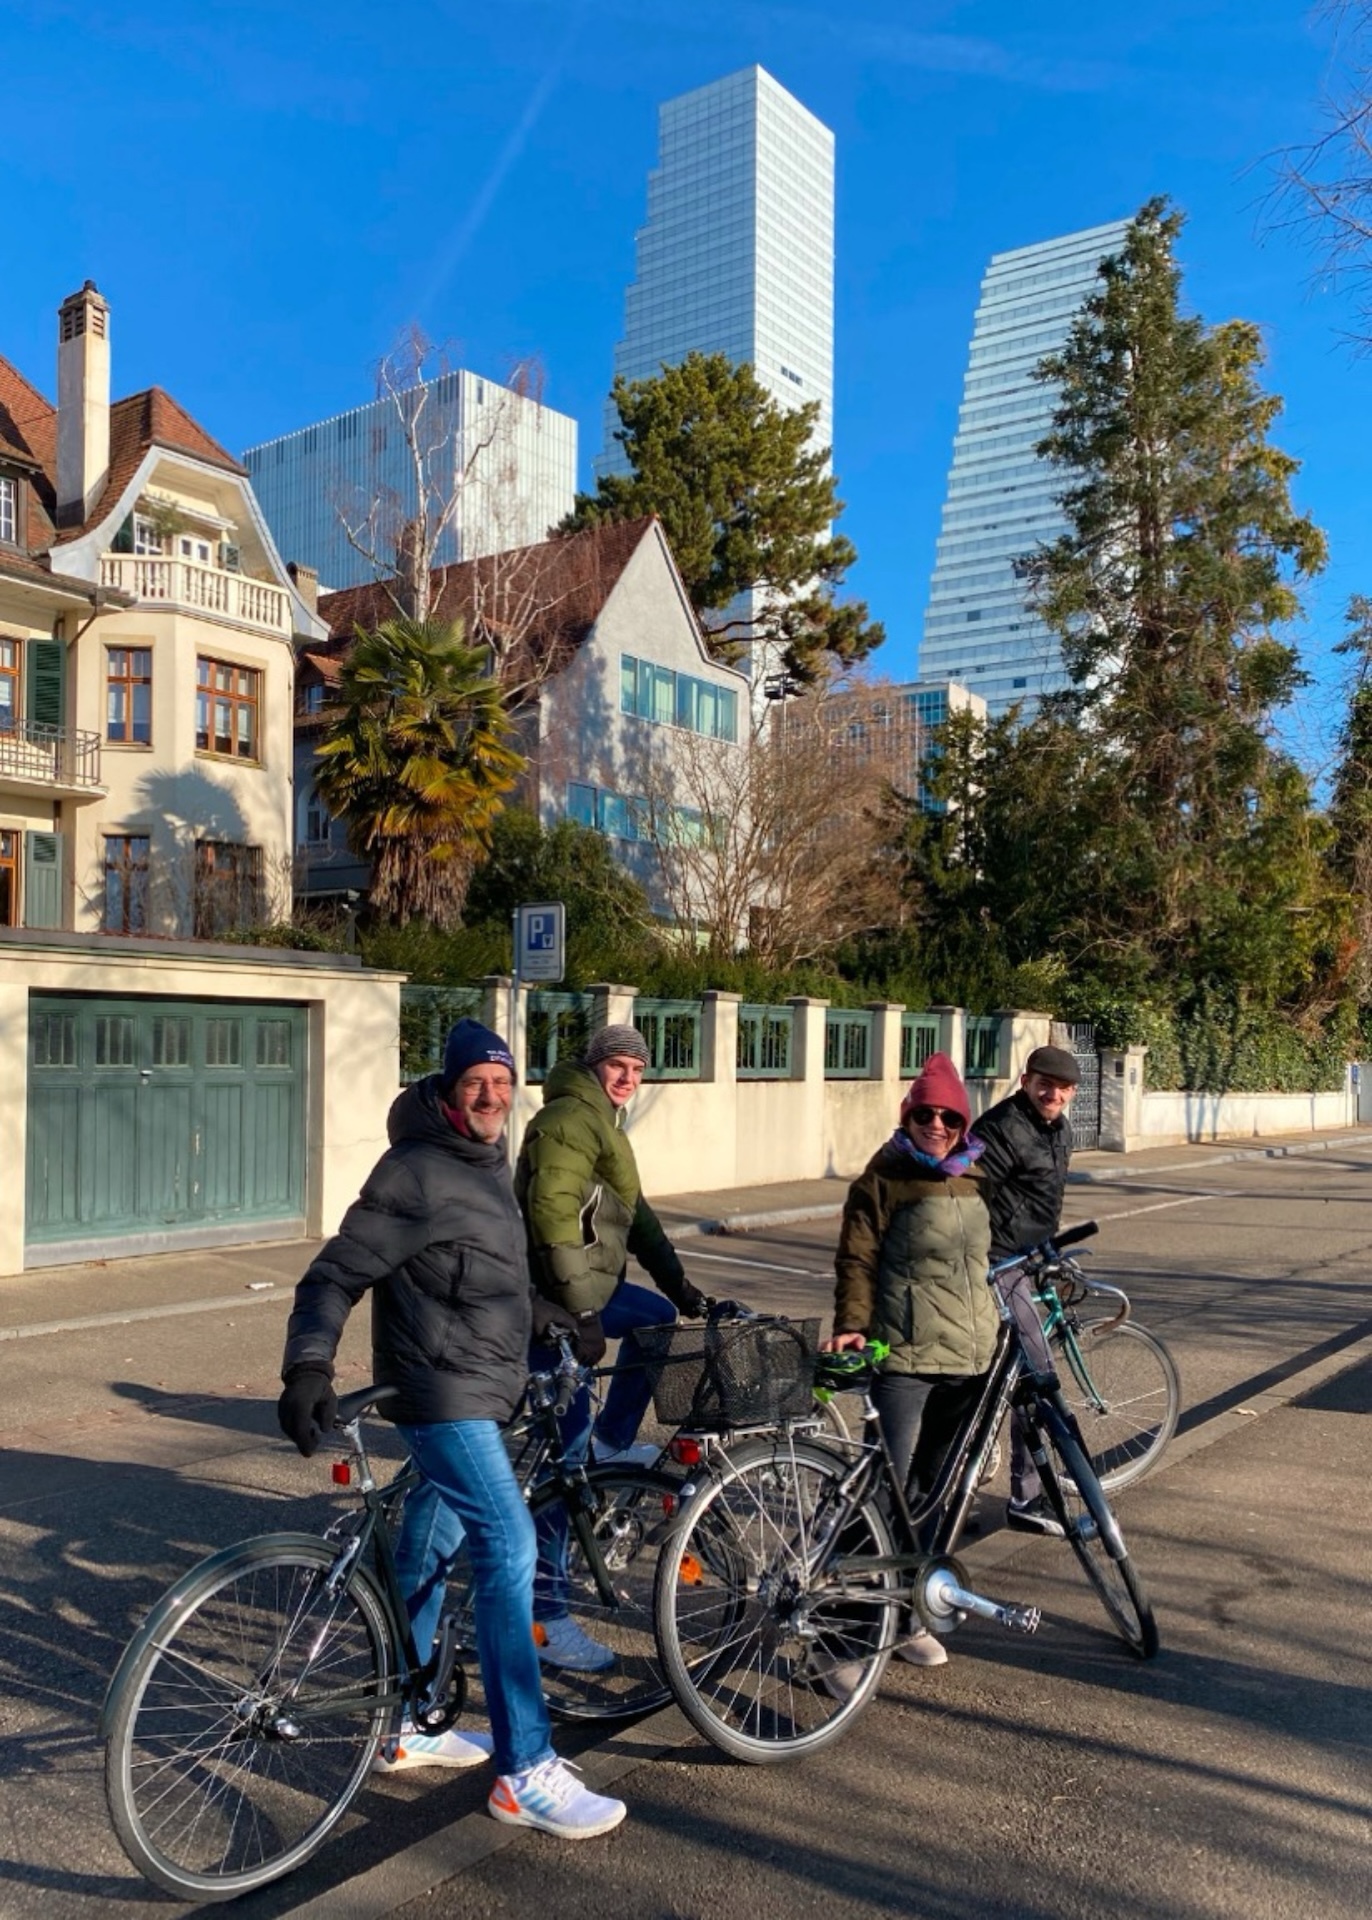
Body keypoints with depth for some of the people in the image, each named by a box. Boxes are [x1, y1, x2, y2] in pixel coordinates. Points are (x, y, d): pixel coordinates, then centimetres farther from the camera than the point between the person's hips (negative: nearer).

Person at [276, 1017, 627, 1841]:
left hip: (480, 1389, 9)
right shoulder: (417, 1172, -17)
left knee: (428, 1553, 18)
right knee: (509, 1546, -14)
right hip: (444, 1393, -9)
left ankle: (402, 1725, 33)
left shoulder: (488, 1162, 10)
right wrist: (309, 1368, -29)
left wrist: (547, 1339, 32)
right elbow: (336, 1274, -18)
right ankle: (526, 1772, -7)